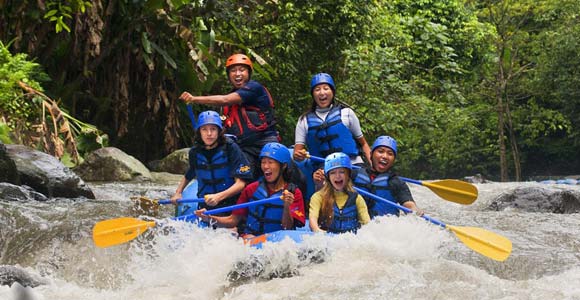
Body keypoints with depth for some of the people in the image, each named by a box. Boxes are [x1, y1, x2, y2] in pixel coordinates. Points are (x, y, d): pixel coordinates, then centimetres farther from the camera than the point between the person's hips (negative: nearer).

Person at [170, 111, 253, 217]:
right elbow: (188, 176, 29)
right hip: (205, 207, 3)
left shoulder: (230, 148, -7)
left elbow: (241, 183, -13)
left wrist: (218, 197, -26)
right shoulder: (195, 152, 7)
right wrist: (178, 193, 17)